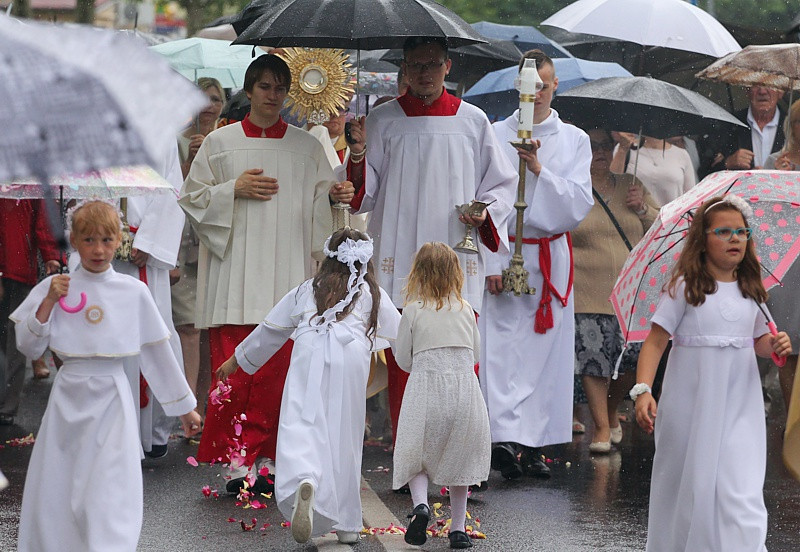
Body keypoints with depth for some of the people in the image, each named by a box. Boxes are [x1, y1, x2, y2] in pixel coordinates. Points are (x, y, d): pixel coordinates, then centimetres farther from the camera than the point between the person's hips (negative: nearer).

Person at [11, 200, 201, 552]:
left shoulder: (134, 292, -1)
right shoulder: (55, 288, 0)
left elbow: (157, 353, 8)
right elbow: (29, 348, -1)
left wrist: (184, 407, 12)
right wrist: (48, 302, -12)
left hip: (112, 403, -1)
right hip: (67, 400, 2)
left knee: (110, 503, -12)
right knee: (52, 504, 6)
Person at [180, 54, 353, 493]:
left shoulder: (306, 147, 13)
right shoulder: (220, 142, 9)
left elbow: (320, 200, 11)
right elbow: (191, 197, 9)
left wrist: (335, 194, -11)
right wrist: (234, 189, -6)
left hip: (286, 269, 1)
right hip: (235, 274, -1)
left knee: (276, 368, -4)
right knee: (233, 369, -7)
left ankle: (261, 455, 3)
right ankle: (235, 460, -2)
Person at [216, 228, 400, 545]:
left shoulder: (306, 290, 29)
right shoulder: (372, 293, 25)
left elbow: (270, 330, 33)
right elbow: (400, 335, 26)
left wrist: (236, 360, 43)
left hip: (307, 357, 0)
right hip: (351, 359, 0)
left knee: (300, 427, -14)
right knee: (344, 437, 7)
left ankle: (304, 481, -46)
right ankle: (346, 524, 12)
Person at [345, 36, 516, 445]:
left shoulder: (473, 121, 9)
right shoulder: (383, 121, 8)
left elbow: (502, 183, 14)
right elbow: (363, 194, 6)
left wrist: (484, 212, -5)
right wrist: (358, 154, -12)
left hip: (458, 261, 0)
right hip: (401, 261, 0)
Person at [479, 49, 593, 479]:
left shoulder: (574, 140, 9)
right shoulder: (497, 136, 3)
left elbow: (580, 204, -1)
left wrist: (539, 170, -14)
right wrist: (492, 262, -8)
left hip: (552, 257, 2)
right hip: (506, 253, -2)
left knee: (546, 348, 1)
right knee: (503, 346, -12)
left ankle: (531, 444, 7)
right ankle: (505, 439, -18)